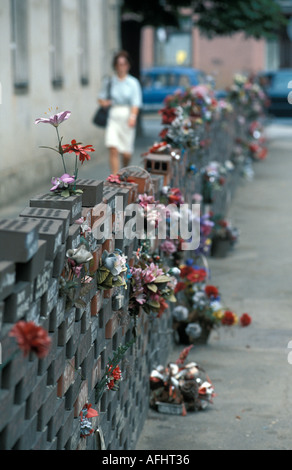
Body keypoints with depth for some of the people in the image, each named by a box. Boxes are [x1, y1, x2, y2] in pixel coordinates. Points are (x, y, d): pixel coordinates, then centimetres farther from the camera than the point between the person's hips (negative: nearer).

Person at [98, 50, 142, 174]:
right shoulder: (109, 81, 7)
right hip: (113, 117, 1)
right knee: (113, 149, -15)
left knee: (126, 153, 3)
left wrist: (133, 116, -22)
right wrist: (103, 102, -9)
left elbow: (136, 102, -6)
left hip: (127, 118, -1)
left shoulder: (133, 82, 2)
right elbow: (101, 97, 15)